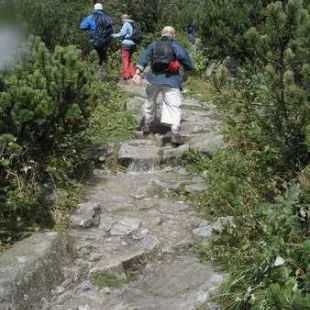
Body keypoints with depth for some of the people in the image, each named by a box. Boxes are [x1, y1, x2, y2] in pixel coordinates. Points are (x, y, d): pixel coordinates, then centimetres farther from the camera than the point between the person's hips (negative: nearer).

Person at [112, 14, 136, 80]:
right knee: (129, 59, 17)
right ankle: (132, 73, 15)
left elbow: (122, 33, -13)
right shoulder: (133, 24, 17)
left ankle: (126, 75, -5)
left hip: (126, 43, -8)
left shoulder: (126, 24, -6)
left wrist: (115, 35, 1)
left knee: (125, 59, -4)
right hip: (133, 43, 8)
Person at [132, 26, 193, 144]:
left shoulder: (153, 45, 12)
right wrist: (186, 74, 17)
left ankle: (147, 124, 35)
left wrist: (138, 73, -4)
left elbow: (144, 58, 2)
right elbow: (187, 60, 1)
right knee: (173, 105, -6)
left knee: (150, 100, 24)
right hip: (171, 80, -3)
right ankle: (175, 132, -19)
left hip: (154, 78, 3)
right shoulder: (177, 46, 5)